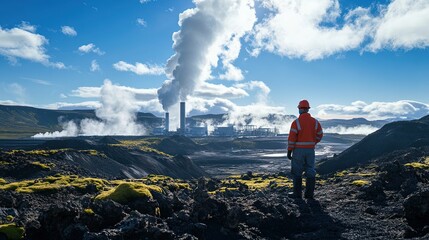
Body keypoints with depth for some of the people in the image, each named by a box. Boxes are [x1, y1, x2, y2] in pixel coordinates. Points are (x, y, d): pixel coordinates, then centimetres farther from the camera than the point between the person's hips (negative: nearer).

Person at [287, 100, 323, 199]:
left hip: (298, 150, -4)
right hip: (310, 150, 4)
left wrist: (289, 151, -5)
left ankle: (297, 193, 9)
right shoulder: (315, 122, 1)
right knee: (310, 171, 10)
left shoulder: (296, 123, -13)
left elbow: (291, 139, -14)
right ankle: (309, 194, 12)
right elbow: (319, 135, 12)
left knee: (297, 172, 6)